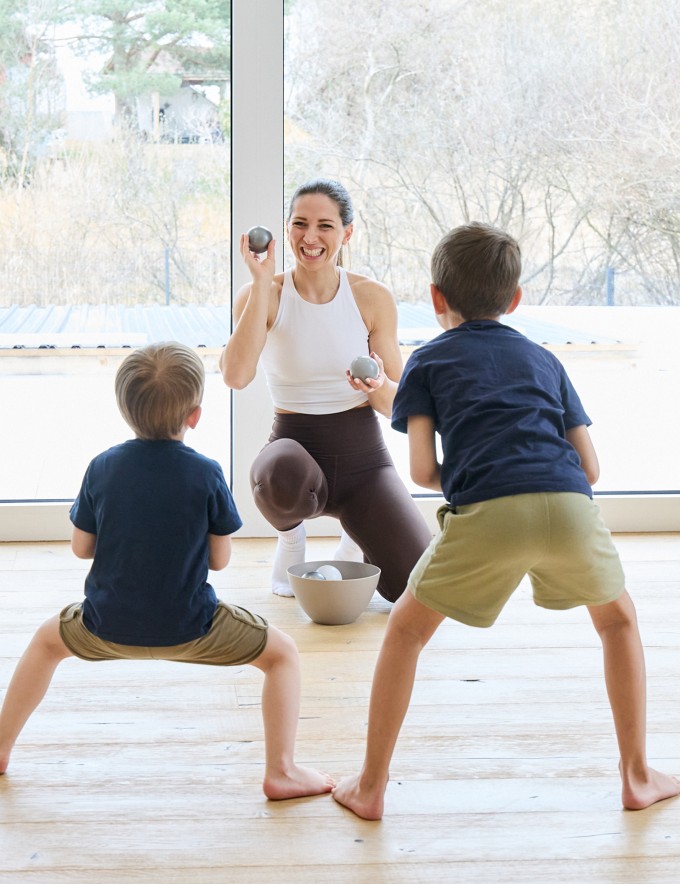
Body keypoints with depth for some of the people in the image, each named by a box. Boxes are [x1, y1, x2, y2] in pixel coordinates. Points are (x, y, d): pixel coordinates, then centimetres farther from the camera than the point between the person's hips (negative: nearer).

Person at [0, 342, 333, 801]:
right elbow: (220, 558, -4)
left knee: (48, 640, 33)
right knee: (283, 652, 16)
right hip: (188, 629, -3)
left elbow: (81, 547, 4)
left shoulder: (103, 467, -6)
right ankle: (281, 771, 7)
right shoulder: (206, 474, -12)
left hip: (109, 627, 3)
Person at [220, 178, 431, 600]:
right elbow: (237, 376, -24)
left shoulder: (373, 298, -2)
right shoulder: (261, 296, -5)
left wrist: (378, 386, -23)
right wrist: (262, 282, -22)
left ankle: (356, 539, 24)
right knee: (284, 478, -41)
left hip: (363, 454, 2)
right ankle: (291, 534, 1)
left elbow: (399, 404, 1)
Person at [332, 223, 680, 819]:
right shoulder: (543, 359, 29)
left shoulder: (429, 361, 21)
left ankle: (370, 787, 22)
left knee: (407, 628, 20)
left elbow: (422, 470, 10)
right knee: (618, 618, 30)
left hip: (486, 515, -2)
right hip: (570, 506, 3)